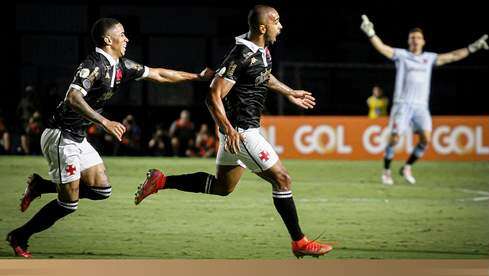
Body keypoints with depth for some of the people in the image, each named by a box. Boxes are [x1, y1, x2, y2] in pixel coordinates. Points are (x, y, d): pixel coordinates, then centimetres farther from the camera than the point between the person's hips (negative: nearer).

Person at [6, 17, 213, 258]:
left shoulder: (120, 66, 9)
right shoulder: (94, 64, -19)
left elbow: (158, 74, 18)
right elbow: (73, 97, -33)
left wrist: (197, 77, 19)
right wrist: (105, 122, -38)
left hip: (78, 138, 9)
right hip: (61, 136, -9)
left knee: (102, 190, 5)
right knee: (69, 203, -7)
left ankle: (40, 185, 17)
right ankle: (19, 237, 8)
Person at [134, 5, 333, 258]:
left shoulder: (263, 50, 6)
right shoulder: (242, 56, -23)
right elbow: (213, 97, -25)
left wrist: (290, 93, 33)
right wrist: (229, 130, -33)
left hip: (241, 128, 10)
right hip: (240, 130, -10)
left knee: (221, 186, 19)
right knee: (281, 179, -6)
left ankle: (160, 181, 21)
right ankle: (299, 242, 1)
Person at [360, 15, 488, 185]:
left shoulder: (429, 58, 15)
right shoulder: (401, 55, 6)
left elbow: (453, 56, 17)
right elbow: (381, 48, -6)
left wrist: (473, 48, 14)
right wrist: (370, 33, -22)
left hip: (421, 105, 3)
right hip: (402, 103, -3)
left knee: (426, 139, -11)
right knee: (395, 137, -11)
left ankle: (407, 168, 7)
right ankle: (386, 171, 6)